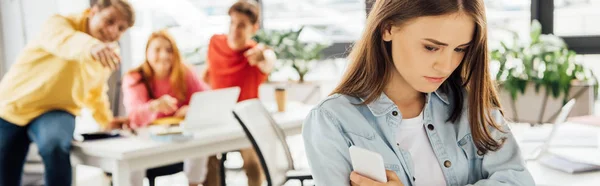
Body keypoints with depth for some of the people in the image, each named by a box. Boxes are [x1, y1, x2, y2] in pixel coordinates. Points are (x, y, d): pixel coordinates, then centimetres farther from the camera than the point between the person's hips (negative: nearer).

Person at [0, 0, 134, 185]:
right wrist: (90, 46, -64)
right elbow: (62, 40, -43)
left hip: (55, 112, 2)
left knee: (55, 146, -34)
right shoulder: (60, 23, -16)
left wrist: (106, 120, 17)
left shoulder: (109, 54, 1)